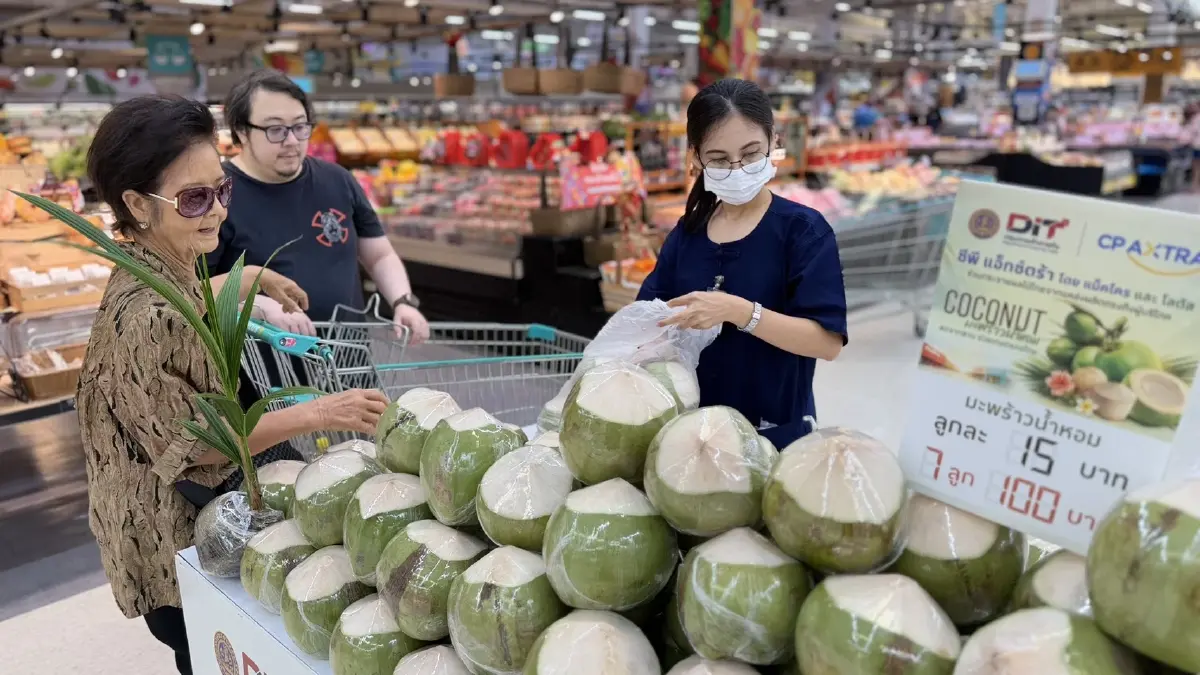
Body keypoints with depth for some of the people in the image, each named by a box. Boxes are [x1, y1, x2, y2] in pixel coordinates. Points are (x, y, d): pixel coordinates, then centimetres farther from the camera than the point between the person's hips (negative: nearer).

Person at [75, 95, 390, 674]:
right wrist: (316, 414, -32)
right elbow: (193, 445, -26)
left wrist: (255, 278, 20)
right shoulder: (143, 317, -32)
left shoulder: (164, 270, -3)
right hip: (172, 535, -9)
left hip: (199, 504, 9)